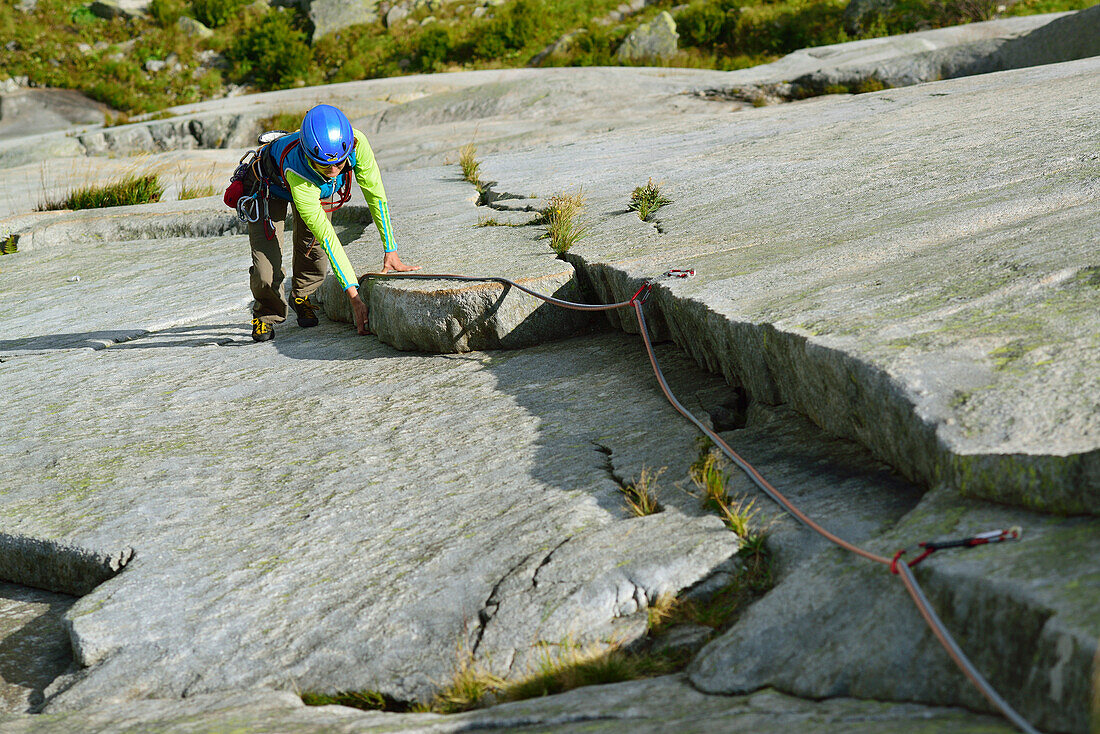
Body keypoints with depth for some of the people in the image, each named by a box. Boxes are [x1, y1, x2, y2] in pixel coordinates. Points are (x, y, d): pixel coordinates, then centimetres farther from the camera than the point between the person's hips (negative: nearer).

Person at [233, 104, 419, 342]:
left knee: (314, 258, 2)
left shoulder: (355, 142, -38)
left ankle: (301, 295, 37)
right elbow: (327, 237, -43)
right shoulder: (298, 173, -46)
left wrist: (390, 251, -20)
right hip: (270, 187, -4)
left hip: (319, 189, 4)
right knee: (267, 275, -13)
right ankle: (266, 313, 20)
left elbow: (375, 194, -21)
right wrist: (354, 297, -42)